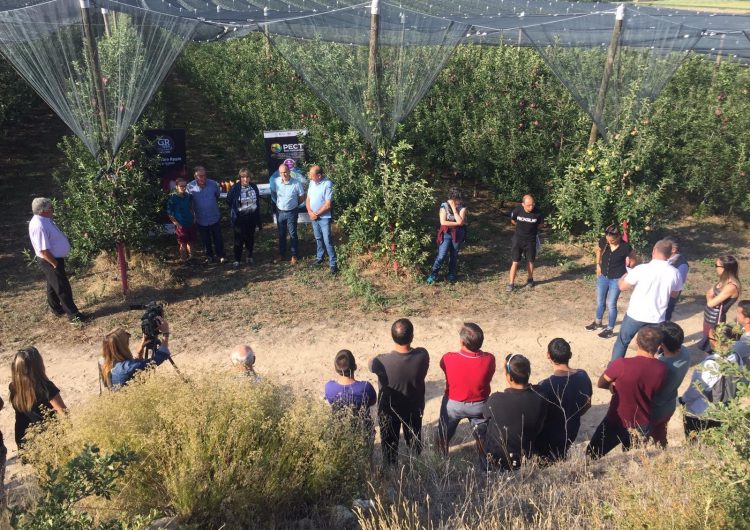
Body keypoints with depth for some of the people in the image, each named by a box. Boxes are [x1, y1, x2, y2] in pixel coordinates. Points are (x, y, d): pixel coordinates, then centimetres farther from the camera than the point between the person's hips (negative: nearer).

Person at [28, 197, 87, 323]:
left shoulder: (45, 219, 3)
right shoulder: (39, 226, -29)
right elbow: (43, 251, -28)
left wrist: (57, 261, 18)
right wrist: (55, 264, -20)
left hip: (55, 258, 10)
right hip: (50, 261, -10)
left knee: (53, 286, 22)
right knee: (63, 288, -2)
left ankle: (57, 309, 37)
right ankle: (73, 314, 5)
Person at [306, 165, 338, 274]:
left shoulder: (328, 184, -20)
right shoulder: (312, 182, 3)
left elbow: (328, 204, -21)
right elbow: (308, 199, 8)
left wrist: (316, 214, -13)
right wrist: (310, 212, -8)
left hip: (324, 217, -7)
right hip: (313, 217, 7)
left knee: (327, 241, -6)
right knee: (318, 238, 19)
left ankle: (333, 263, 0)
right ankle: (319, 257, 35)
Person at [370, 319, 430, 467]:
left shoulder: (382, 362, -34)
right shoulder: (422, 355, -28)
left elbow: (372, 365, -9)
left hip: (389, 409, -2)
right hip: (414, 407, 2)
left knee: (390, 444, 22)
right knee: (414, 440, 28)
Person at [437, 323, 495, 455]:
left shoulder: (449, 358, -30)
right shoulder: (489, 359, -27)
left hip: (453, 404, -1)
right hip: (479, 405, 1)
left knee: (443, 436, 26)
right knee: (483, 437, 28)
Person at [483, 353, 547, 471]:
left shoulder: (496, 399, -29)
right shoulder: (540, 401, -21)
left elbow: (485, 415, -5)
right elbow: (538, 430, -3)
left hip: (497, 462, -3)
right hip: (524, 460, 3)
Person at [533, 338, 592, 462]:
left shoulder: (545, 386, -31)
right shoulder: (583, 376, -13)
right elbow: (587, 405, 4)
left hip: (549, 439, -6)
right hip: (571, 435, 6)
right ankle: (561, 453, 17)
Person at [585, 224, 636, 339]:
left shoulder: (625, 247, -24)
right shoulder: (603, 241, -14)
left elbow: (632, 259, -3)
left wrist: (629, 263, -19)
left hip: (616, 279, -5)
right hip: (603, 276, 5)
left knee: (611, 304, 3)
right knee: (600, 301, 20)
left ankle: (610, 329, 20)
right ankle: (598, 322, 43)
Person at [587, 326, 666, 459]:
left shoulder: (621, 364, -29)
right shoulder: (662, 369, -15)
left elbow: (601, 384, -11)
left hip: (617, 423, -4)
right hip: (642, 425, 4)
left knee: (592, 457, 15)